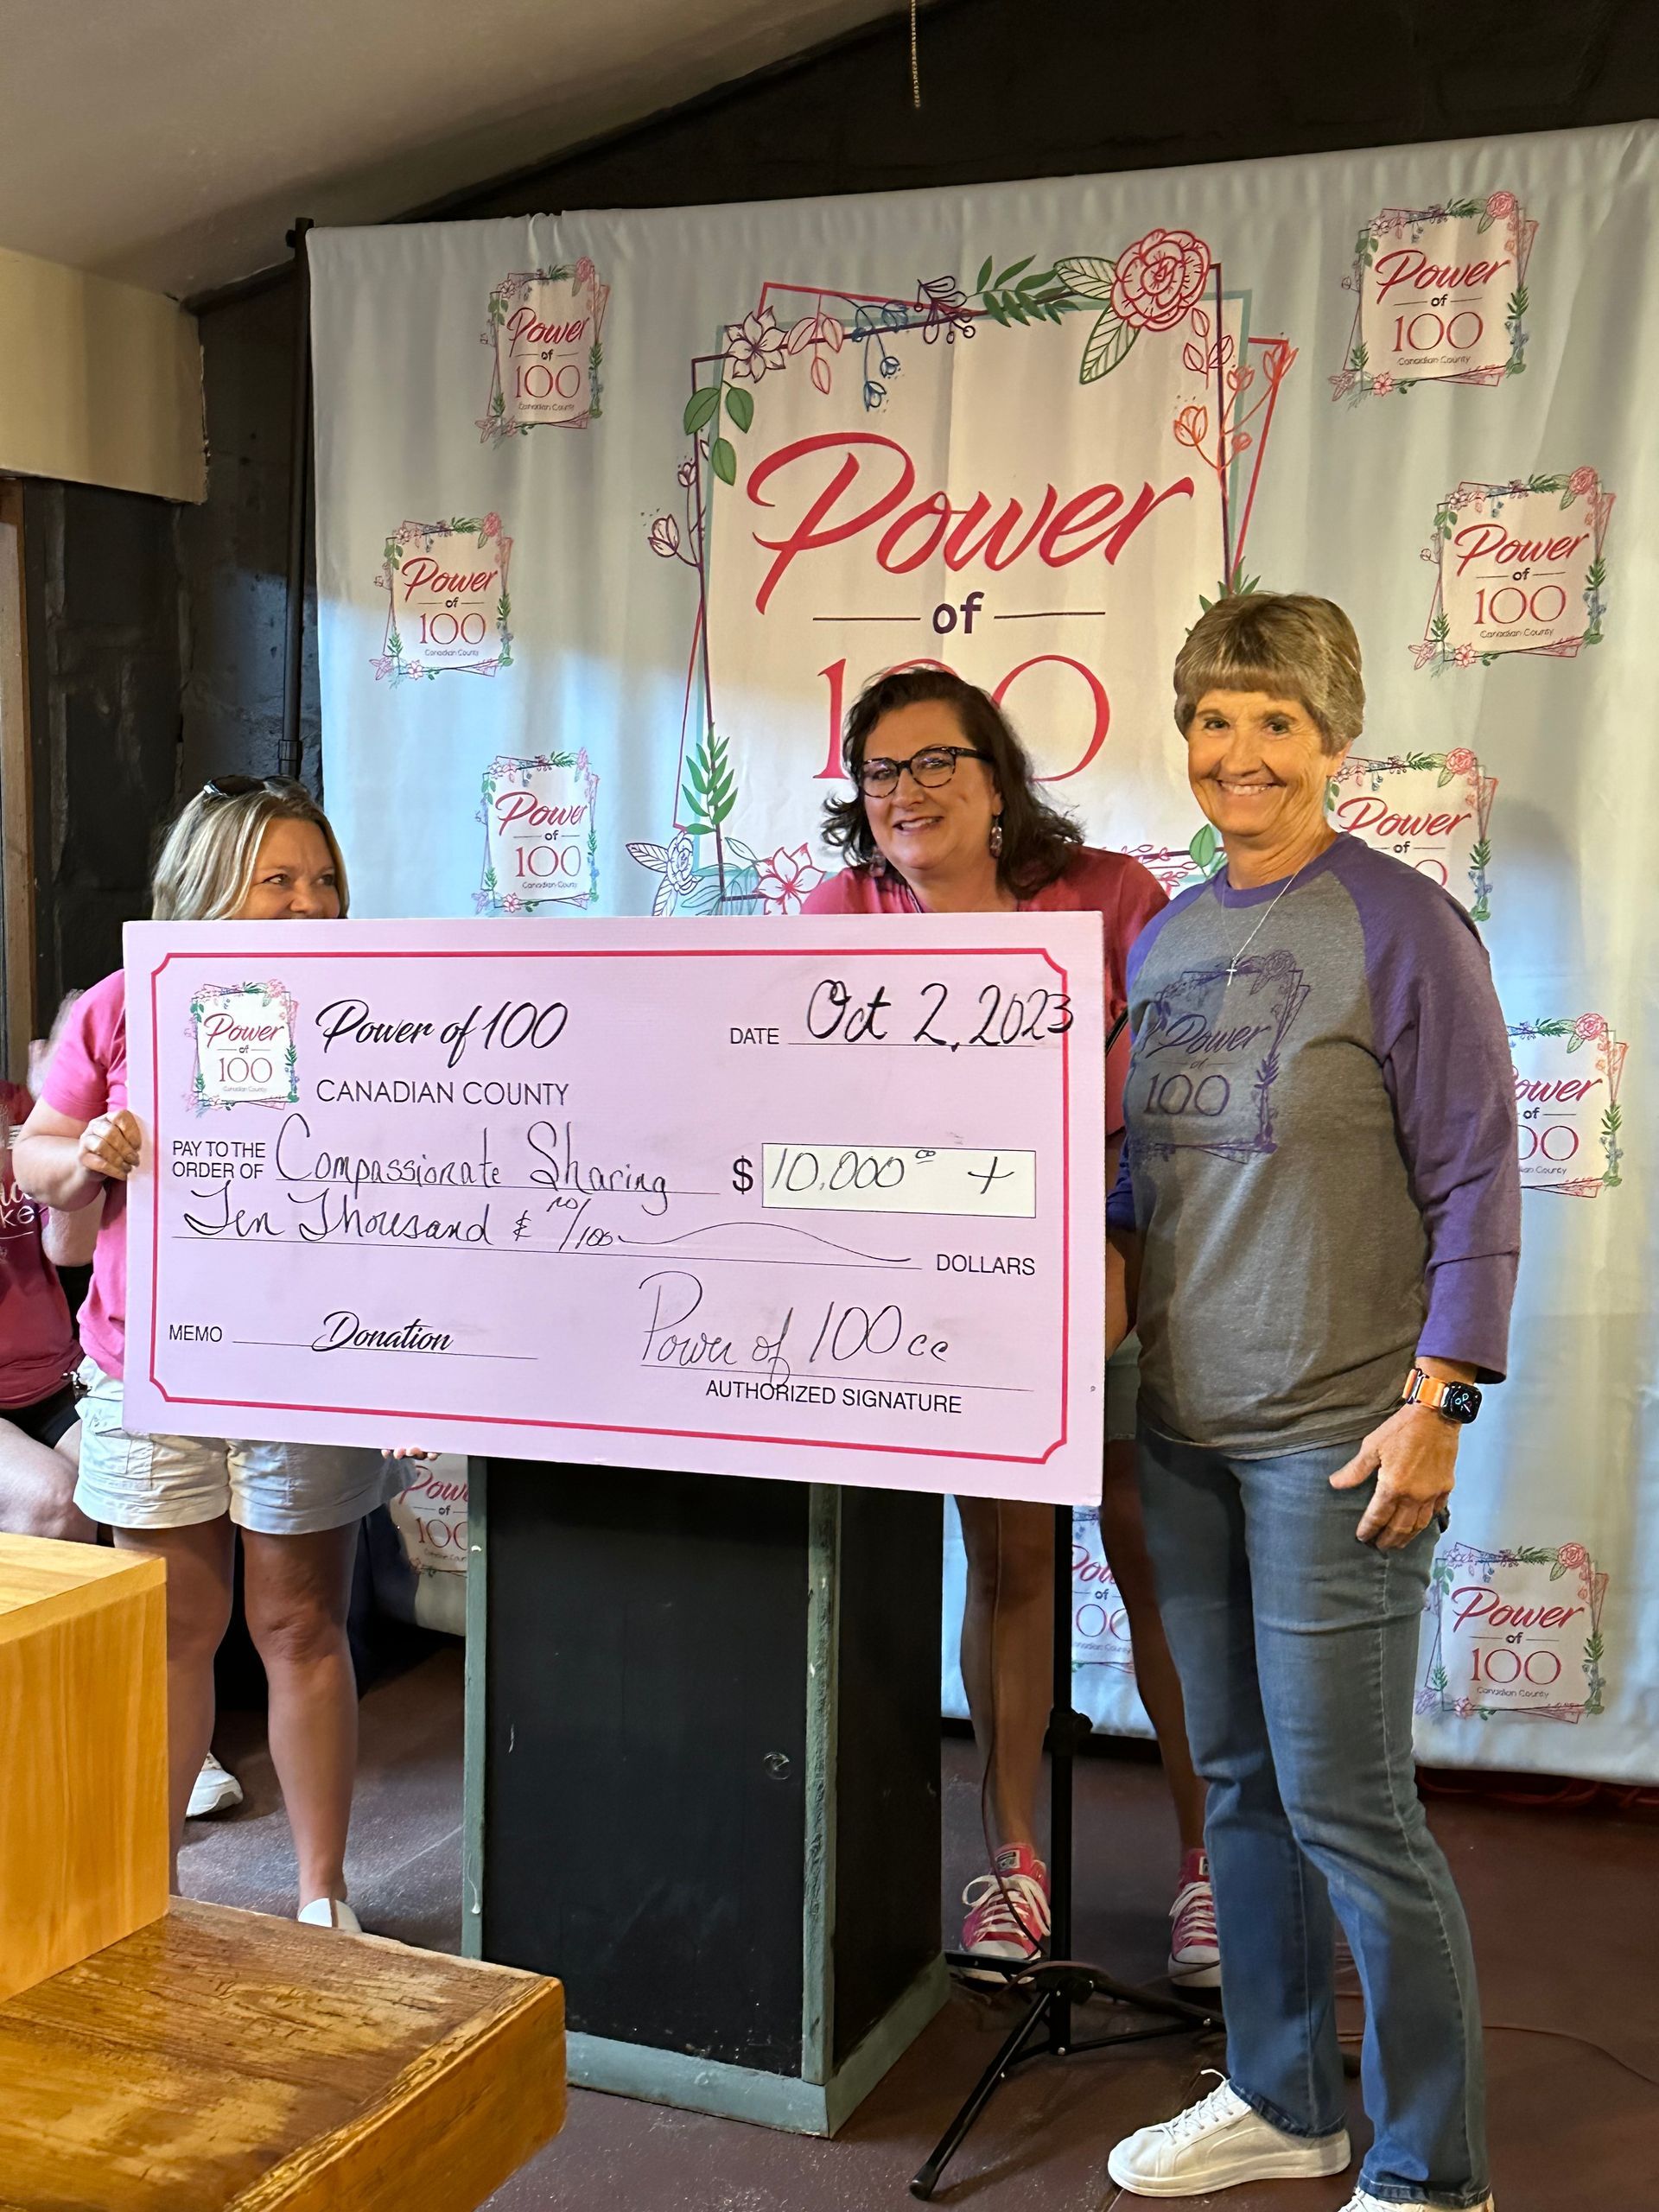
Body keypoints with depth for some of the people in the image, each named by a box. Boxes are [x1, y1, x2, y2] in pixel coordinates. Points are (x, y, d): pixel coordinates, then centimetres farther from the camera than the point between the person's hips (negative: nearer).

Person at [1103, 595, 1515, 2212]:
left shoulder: (1401, 926, -8)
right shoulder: (1164, 940, 11)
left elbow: (1473, 1182, -10)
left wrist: (1434, 1403, -15)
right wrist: (1117, 1257, 0)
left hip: (1332, 1434, -6)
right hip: (1182, 1422, 7)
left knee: (1344, 1807, 0)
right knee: (1238, 1781, 16)